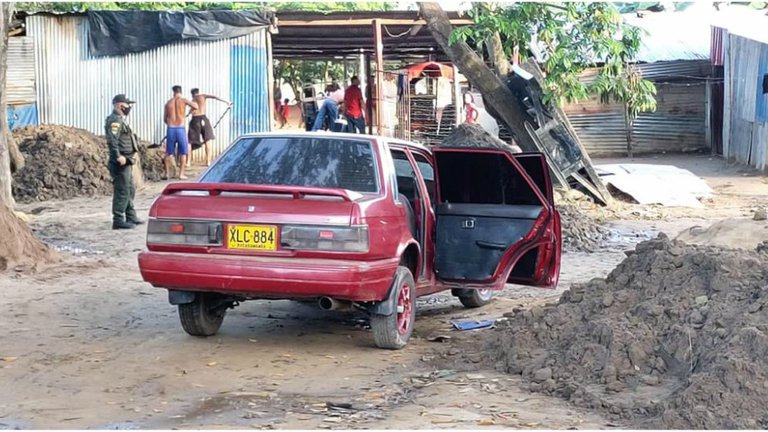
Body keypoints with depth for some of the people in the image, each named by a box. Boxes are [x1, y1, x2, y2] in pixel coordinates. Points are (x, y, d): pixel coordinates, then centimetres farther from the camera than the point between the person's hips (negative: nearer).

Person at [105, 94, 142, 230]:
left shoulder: (120, 120, 19)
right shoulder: (115, 121, -15)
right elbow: (112, 140, -27)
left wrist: (130, 156, 25)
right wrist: (118, 156, -33)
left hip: (126, 162, 11)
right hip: (121, 163, -11)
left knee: (130, 189, 18)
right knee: (122, 191, -9)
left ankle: (131, 216, 27)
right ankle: (118, 220, -7)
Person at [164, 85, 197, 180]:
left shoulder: (168, 103, 9)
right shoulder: (183, 100, -2)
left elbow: (165, 119, 12)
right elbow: (196, 107, -8)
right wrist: (194, 103, 14)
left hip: (170, 129, 3)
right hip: (180, 128, -3)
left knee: (168, 153, 12)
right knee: (183, 152, 7)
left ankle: (166, 174, 12)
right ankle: (181, 174, 3)